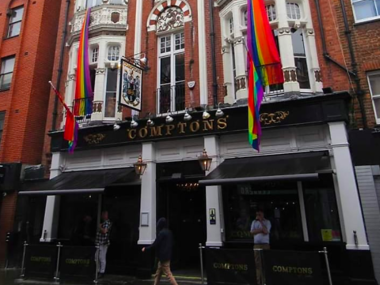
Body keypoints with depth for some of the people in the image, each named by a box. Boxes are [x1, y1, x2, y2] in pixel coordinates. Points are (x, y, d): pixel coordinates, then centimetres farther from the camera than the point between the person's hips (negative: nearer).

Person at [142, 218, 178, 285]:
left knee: (168, 274, -4)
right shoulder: (169, 232, 8)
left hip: (163, 256, -9)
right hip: (167, 255, 9)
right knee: (158, 273, 19)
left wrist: (146, 248, -4)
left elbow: (155, 244, -16)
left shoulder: (161, 233, -17)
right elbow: (171, 244, 14)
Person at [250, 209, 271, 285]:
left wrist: (261, 221, -11)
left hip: (265, 244, -3)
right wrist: (261, 230, -10)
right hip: (256, 244, 3)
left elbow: (266, 231, -13)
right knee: (257, 262, 2)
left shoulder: (267, 222, 2)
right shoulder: (254, 222, 11)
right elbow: (252, 232, 0)